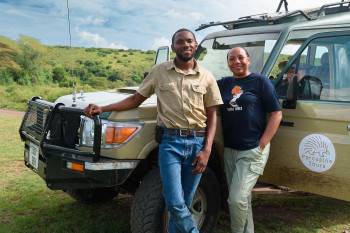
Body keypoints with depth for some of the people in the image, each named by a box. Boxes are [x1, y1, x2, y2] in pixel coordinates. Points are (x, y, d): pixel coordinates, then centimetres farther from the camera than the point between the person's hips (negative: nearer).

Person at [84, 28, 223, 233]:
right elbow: (137, 99, 10)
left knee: (184, 203, 10)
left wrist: (207, 150, -6)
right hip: (170, 142, -1)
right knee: (176, 204, -8)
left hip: (197, 142, 1)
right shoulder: (160, 71, 5)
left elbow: (212, 115, 5)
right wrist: (103, 109, 0)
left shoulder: (206, 77, 5)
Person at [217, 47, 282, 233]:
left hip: (252, 150, -5)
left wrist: (262, 145, -11)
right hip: (229, 150, 5)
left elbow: (276, 114, -5)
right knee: (243, 199, 15)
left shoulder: (260, 81, -2)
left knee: (237, 199, -11)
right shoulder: (223, 84, 12)